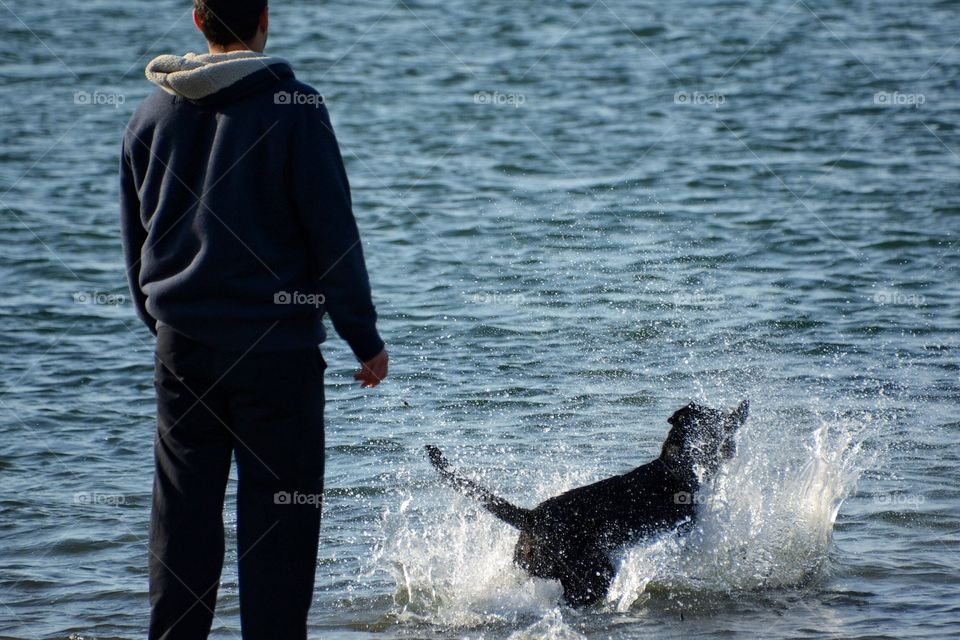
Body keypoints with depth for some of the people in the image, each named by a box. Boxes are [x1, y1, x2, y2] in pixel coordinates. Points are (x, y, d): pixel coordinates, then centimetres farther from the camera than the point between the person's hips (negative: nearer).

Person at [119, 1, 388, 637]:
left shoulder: (152, 113, 6)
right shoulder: (293, 109, -11)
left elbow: (135, 236, 16)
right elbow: (334, 234, -9)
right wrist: (366, 340, -1)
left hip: (181, 345, 5)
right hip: (277, 346, -5)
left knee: (182, 513, 10)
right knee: (280, 508, 2)